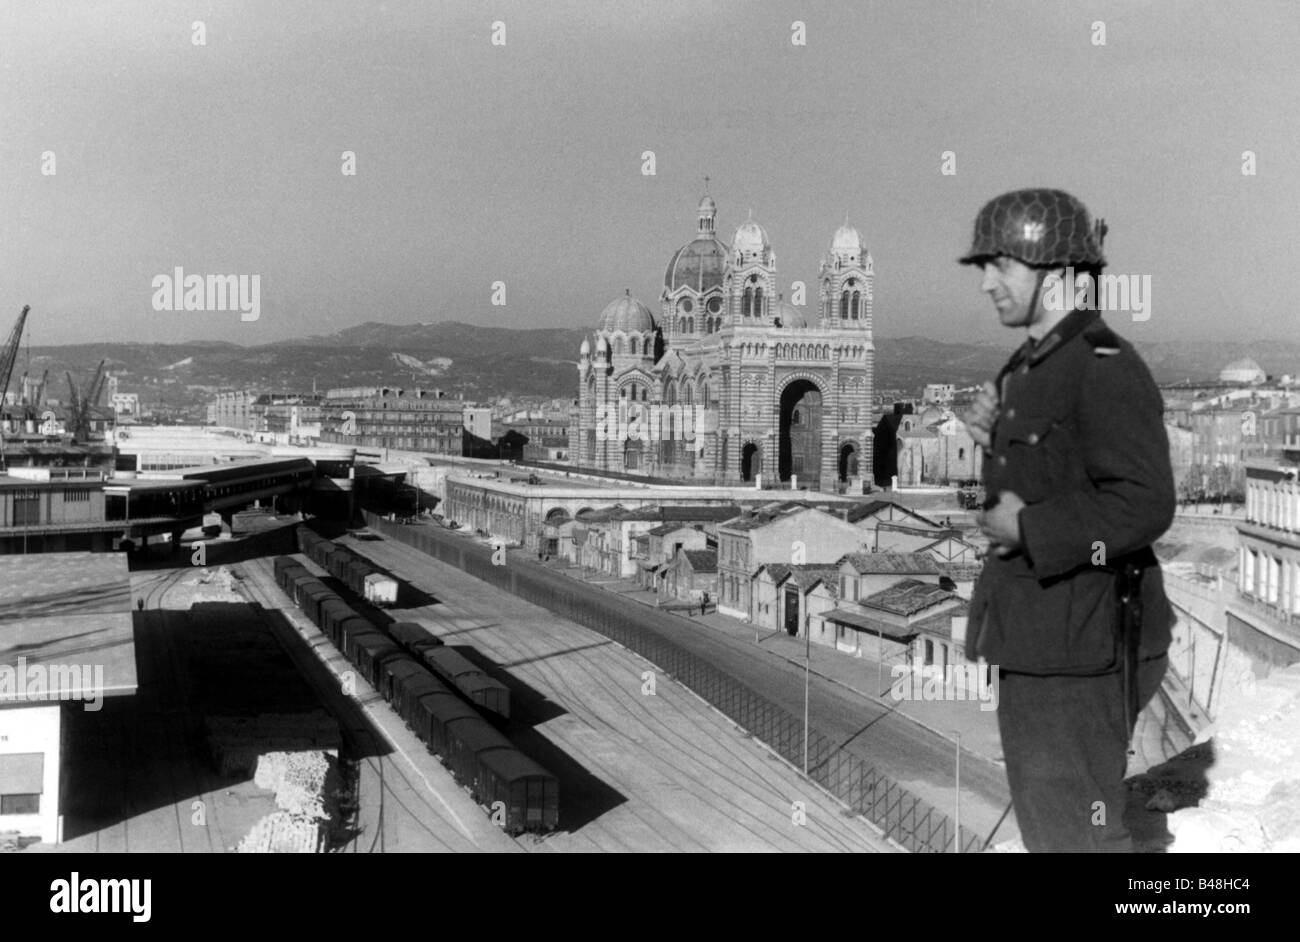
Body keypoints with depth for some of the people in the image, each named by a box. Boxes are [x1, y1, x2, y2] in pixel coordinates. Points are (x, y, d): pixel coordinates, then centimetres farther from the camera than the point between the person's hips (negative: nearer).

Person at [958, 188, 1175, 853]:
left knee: (1079, 829, 0)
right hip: (1031, 639, 10)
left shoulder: (1105, 367, -18)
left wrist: (1026, 530, -20)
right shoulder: (1032, 367, 13)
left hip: (1080, 644, -10)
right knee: (1042, 820, 21)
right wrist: (993, 438, 2)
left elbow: (1144, 503, -26)